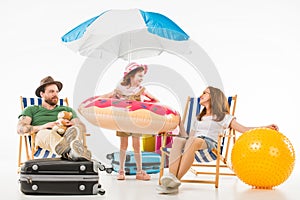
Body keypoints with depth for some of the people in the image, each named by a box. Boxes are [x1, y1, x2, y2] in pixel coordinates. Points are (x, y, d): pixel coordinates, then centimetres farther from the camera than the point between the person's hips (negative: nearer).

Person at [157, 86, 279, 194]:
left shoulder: (223, 117, 21)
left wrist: (265, 128, -2)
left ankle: (176, 180, -49)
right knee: (178, 140, -33)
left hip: (209, 144, -4)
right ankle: (171, 178, -53)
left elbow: (244, 129, 10)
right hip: (193, 142, 4)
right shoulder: (198, 118, 39)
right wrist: (179, 123, 19)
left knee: (194, 141, -40)